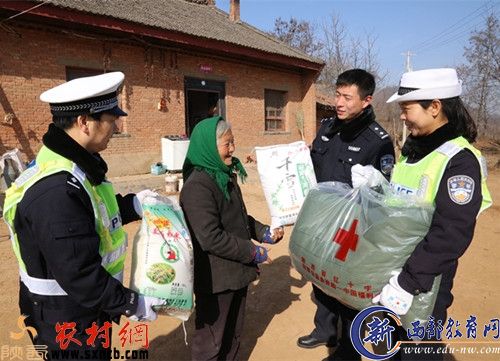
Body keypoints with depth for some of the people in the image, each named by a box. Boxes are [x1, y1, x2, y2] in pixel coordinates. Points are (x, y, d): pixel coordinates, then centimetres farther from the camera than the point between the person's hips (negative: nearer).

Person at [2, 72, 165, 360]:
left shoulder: (74, 164, -1)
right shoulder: (57, 190, -34)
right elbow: (78, 274, -32)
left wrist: (134, 205, 0)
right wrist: (131, 304, -20)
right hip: (68, 327, -9)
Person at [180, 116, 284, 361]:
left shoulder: (225, 176, 7)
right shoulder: (197, 186, -23)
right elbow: (210, 238, -28)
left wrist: (264, 232, 2)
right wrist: (251, 251, -20)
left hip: (236, 272, 9)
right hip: (216, 278, -9)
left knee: (233, 332, 25)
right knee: (211, 339, 12)